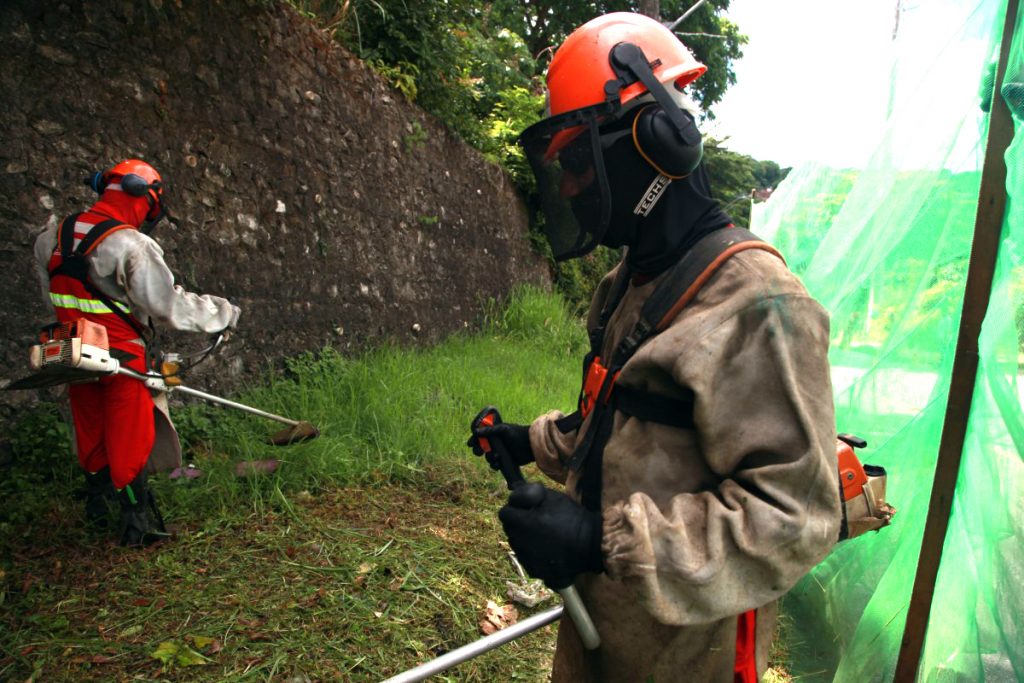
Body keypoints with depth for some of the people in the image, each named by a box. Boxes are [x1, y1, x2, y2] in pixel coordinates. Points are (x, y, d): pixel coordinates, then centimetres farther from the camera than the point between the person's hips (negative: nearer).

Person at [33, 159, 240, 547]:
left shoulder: (53, 238, 3)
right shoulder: (131, 246, -21)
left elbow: (51, 294, 12)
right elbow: (171, 307, -22)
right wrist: (224, 313, -11)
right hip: (122, 356, -7)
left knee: (91, 433, 21)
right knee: (129, 440, 4)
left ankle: (97, 507, 38)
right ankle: (136, 521, 13)